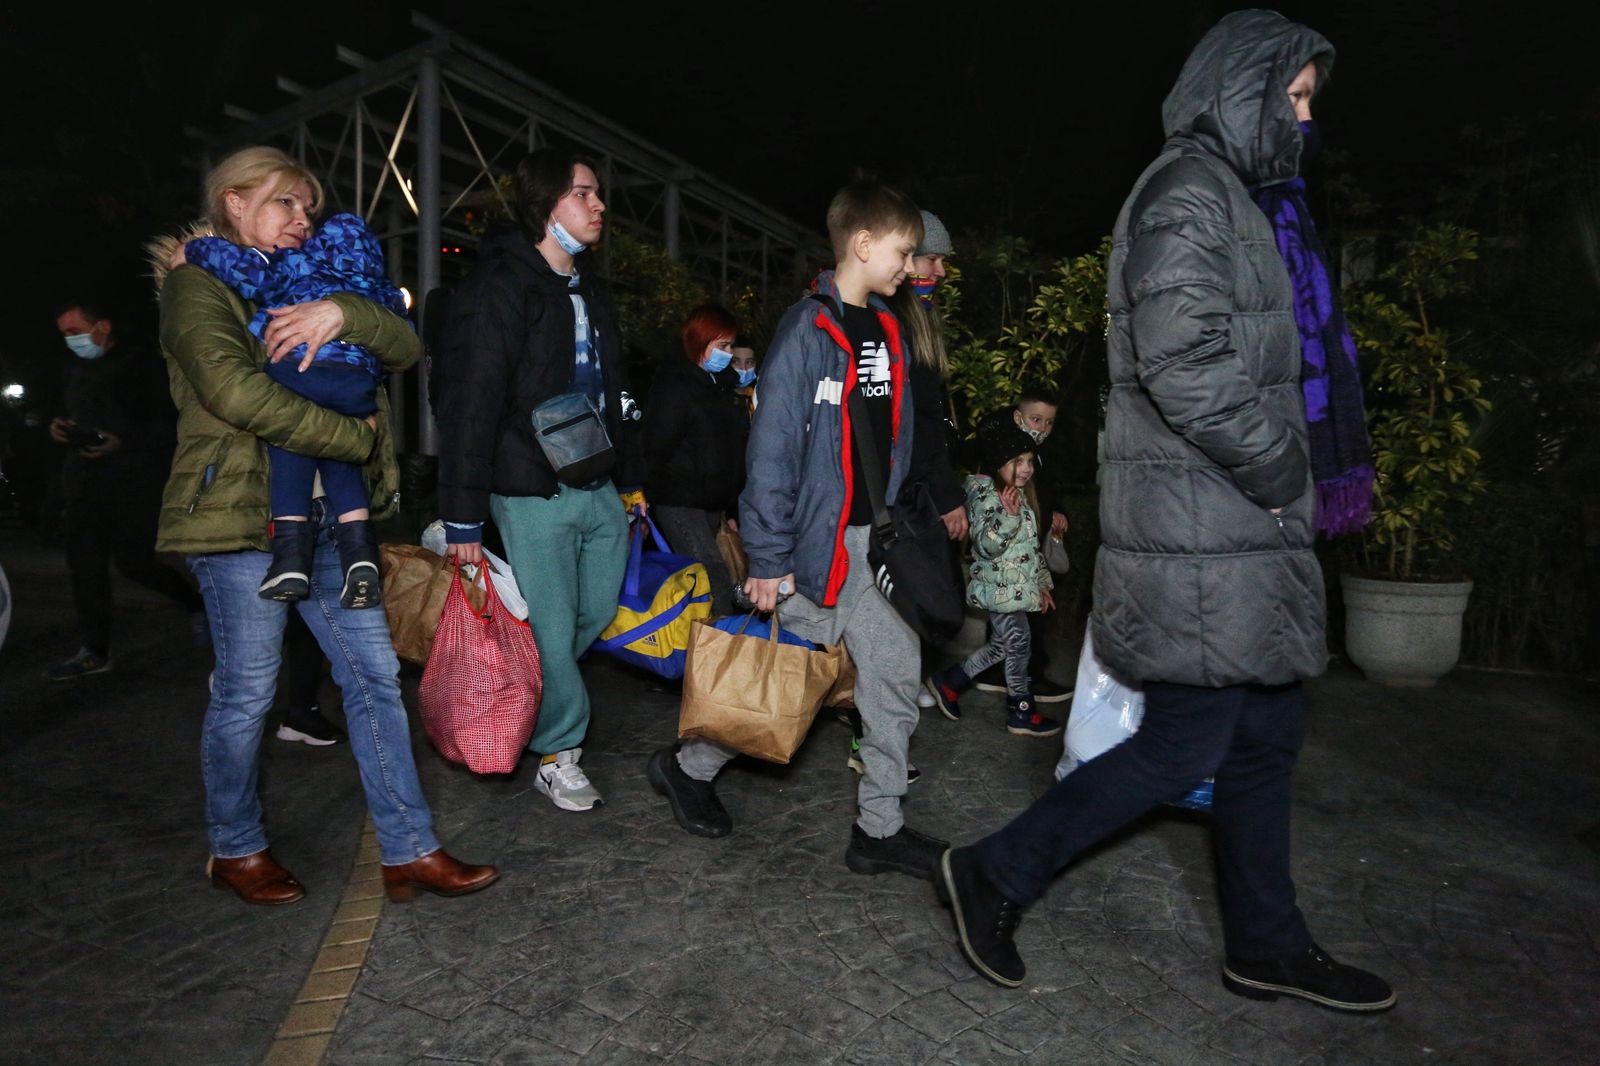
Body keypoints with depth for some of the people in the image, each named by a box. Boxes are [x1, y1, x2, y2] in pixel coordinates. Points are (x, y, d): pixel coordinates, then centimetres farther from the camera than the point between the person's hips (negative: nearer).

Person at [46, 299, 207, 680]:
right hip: (84, 480, 7)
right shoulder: (74, 370, 16)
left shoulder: (140, 365, -6)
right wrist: (59, 424, 5)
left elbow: (171, 424, -11)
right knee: (85, 566, 4)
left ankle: (196, 604, 18)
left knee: (135, 561, -8)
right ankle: (94, 651, 10)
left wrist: (123, 441, -22)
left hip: (134, 481, -7)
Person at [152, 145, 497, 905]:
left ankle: (408, 851, 9)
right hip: (241, 510, -6)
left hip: (324, 515, 7)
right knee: (247, 692, 2)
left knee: (375, 676, 2)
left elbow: (405, 347, 7)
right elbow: (234, 390, -19)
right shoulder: (197, 284, -1)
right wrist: (357, 438, -14)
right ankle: (235, 849, 25)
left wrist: (343, 313, -13)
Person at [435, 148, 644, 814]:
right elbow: (469, 404, -16)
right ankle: (558, 757, 18)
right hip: (533, 494, -8)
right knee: (552, 629, 0)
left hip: (598, 489, 8)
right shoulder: (499, 287, -11)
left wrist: (630, 478, 21)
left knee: (598, 613, 14)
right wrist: (463, 518, -18)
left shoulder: (590, 288, 16)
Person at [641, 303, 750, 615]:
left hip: (712, 504, 7)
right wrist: (653, 501, -11)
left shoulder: (726, 385, 15)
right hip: (680, 504, -7)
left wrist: (732, 509, 18)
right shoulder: (675, 386, -9)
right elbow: (655, 452, -11)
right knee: (717, 586, -15)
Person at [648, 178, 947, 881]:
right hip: (821, 540, -8)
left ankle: (879, 827, 19)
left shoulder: (887, 330, 12)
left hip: (872, 535, 8)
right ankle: (689, 765, 28)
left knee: (895, 667, 7)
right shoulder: (808, 329, -13)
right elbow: (772, 447, -17)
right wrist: (768, 557, -17)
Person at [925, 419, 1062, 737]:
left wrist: (1041, 583, 23)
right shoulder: (986, 494, -17)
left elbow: (1030, 544, 21)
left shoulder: (1018, 494, 14)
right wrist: (1008, 515, -39)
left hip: (1016, 586, 10)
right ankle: (1021, 712, 13)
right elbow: (987, 544, -26)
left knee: (1002, 644, 15)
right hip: (1001, 588, -10)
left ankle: (948, 682, 25)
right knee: (1019, 643, -1)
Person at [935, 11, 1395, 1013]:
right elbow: (1186, 367, -24)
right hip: (1201, 532, -10)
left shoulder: (1226, 196, 22)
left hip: (1241, 528, 10)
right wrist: (1280, 470, -13)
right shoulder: (1188, 190, -11)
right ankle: (995, 875, 9)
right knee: (1185, 743, -4)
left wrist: (1279, 473, 14)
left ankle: (1268, 943, 29)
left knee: (1267, 735, 15)